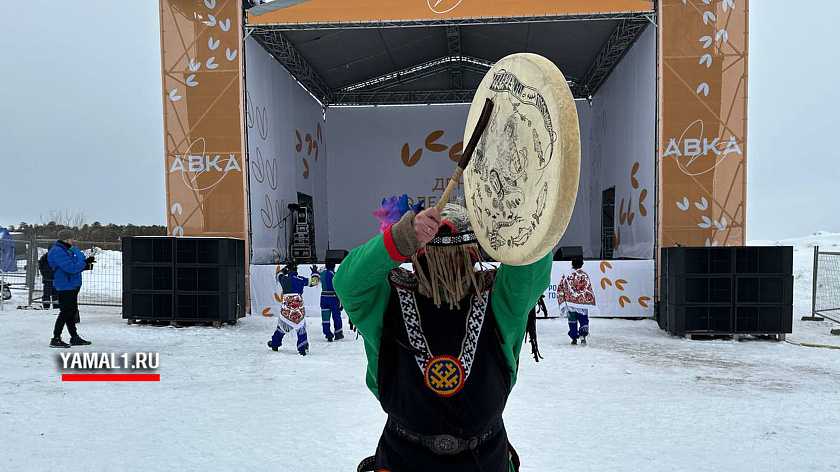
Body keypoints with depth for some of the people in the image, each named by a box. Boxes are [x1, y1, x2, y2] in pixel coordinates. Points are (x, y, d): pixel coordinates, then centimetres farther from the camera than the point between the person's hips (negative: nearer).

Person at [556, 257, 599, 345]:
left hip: (570, 302, 1)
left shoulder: (566, 274, 4)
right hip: (583, 301, -1)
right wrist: (591, 302, 5)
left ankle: (574, 338, 10)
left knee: (572, 321, 10)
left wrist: (561, 301, 11)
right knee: (583, 320, 6)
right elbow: (589, 290, 0)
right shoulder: (585, 275, 2)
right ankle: (583, 334, -15)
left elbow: (560, 288, 5)